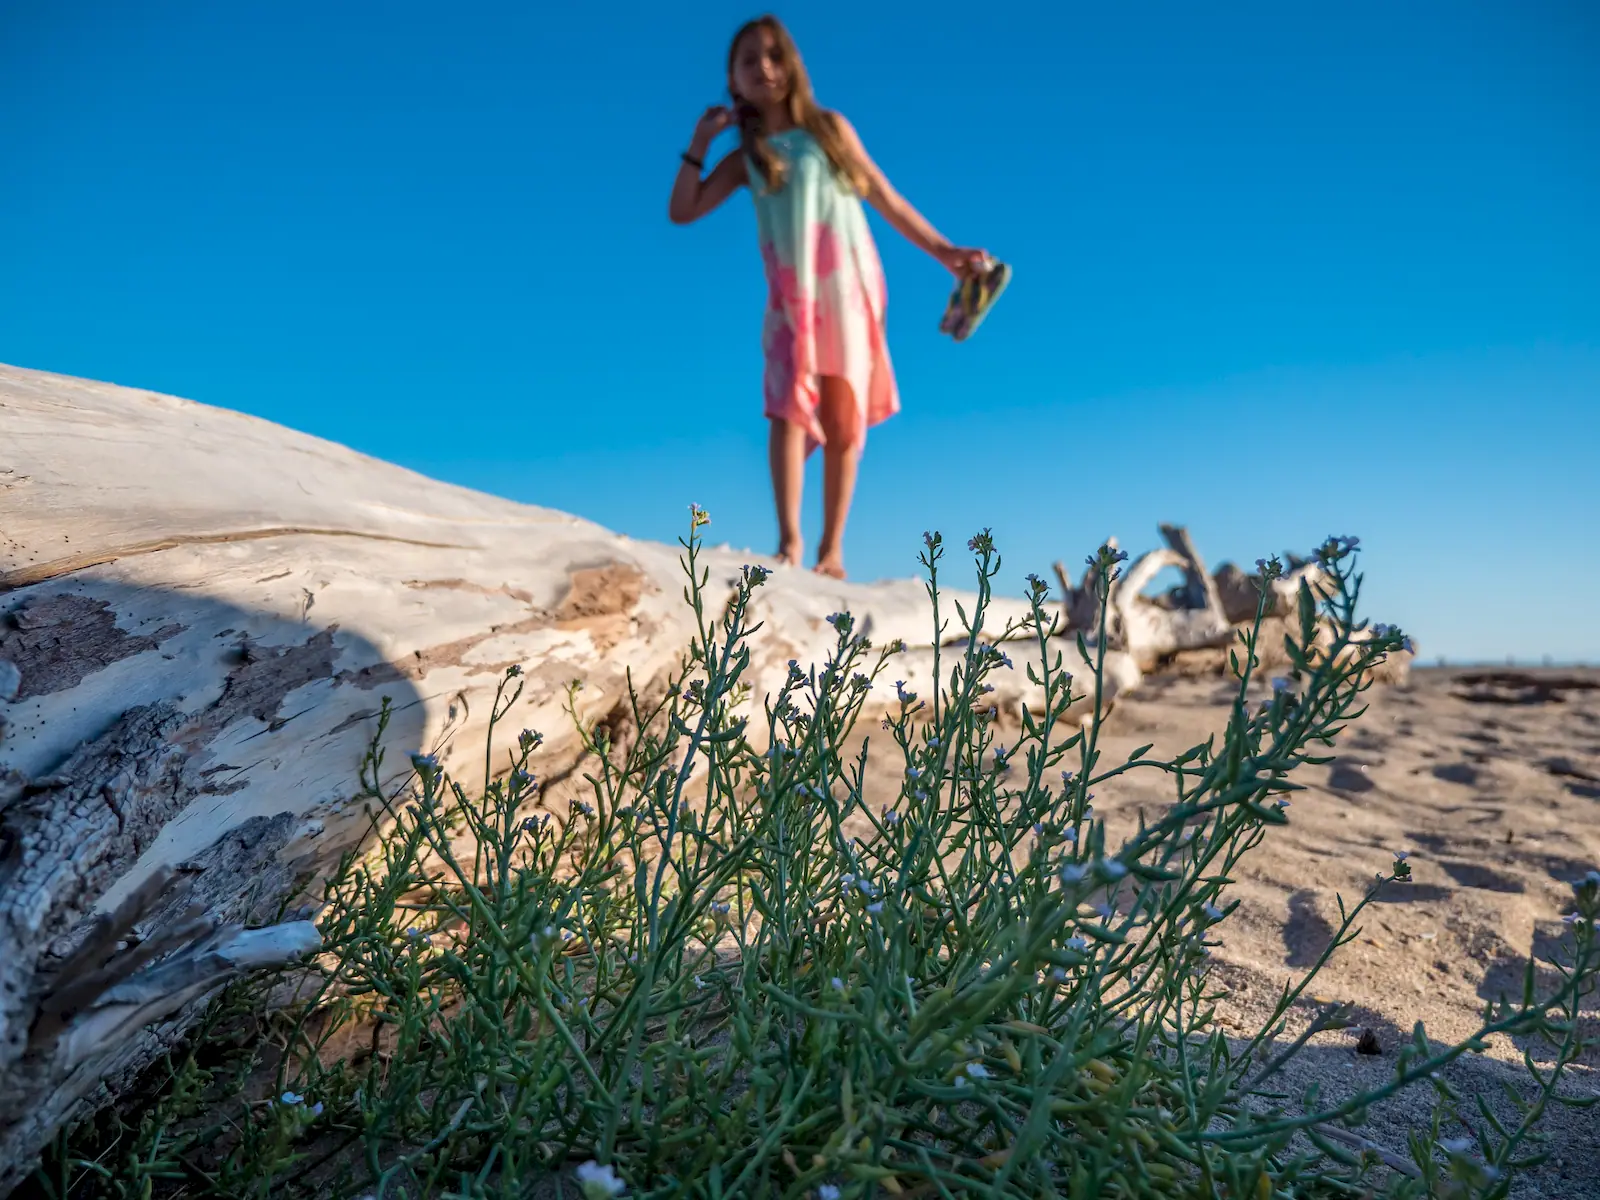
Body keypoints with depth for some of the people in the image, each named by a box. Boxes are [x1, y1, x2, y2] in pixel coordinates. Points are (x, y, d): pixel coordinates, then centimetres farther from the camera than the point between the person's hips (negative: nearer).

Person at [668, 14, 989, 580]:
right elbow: (682, 211, 7)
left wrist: (944, 251, 6)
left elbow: (889, 202, 10)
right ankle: (789, 540, -19)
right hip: (791, 294, 1)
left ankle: (832, 549, 3)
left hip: (851, 285, 0)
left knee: (843, 419, -1)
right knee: (789, 408, -16)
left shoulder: (830, 128, 10)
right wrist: (700, 142, 5)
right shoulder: (745, 157, 12)